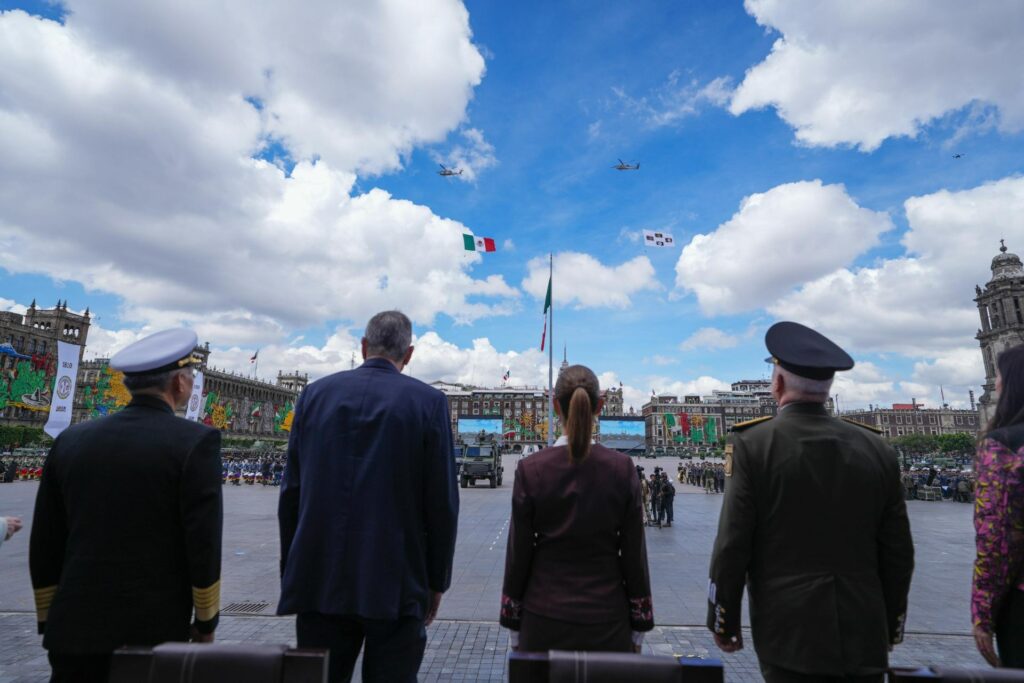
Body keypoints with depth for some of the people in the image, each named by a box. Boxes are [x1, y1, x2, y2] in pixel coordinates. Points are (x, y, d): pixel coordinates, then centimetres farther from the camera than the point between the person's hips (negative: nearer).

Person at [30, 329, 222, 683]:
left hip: (75, 629, 4)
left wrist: (50, 621, 17)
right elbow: (204, 545, -15)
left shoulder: (70, 440, 2)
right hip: (155, 631, -3)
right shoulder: (196, 441, -14)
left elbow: (44, 547, 7)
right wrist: (206, 622, -2)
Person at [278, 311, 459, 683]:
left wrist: (291, 572, 14)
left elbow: (291, 493, 5)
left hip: (320, 578, 3)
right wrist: (437, 581, 4)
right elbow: (443, 503, -7)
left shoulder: (315, 393, 2)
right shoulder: (429, 402, -7)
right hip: (396, 583, -2)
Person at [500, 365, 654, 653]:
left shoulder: (531, 469, -10)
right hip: (607, 621, 1)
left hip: (545, 621, 0)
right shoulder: (622, 468, -8)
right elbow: (634, 553, -4)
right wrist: (638, 630, 7)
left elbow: (518, 554, -5)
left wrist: (514, 630, 6)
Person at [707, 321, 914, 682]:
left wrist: (724, 622, 0)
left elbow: (732, 547, -13)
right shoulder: (877, 449, -1)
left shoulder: (751, 444, -13)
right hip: (865, 638, 4)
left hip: (792, 636, -3)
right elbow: (898, 554, 4)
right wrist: (891, 627, 17)